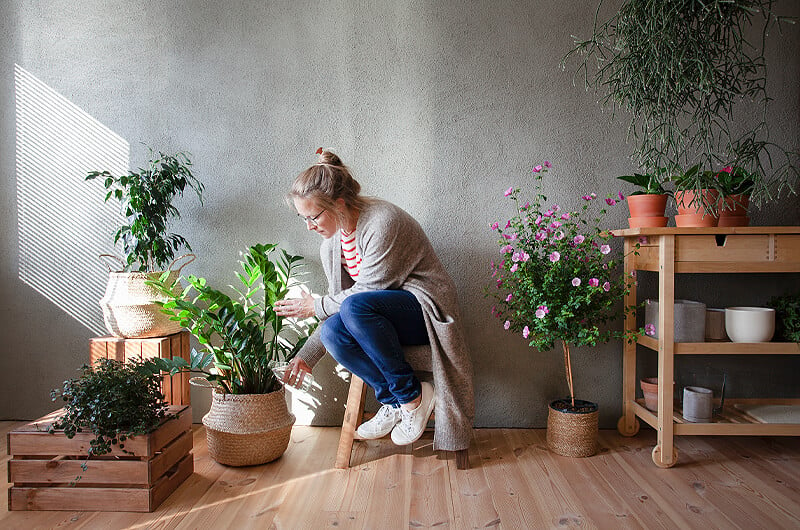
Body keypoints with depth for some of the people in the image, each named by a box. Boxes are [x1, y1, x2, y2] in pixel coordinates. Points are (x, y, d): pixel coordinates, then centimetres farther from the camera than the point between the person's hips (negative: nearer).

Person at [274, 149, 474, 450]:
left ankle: (412, 394, -18)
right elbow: (339, 303, 10)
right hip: (384, 315, 7)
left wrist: (316, 306, -8)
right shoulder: (331, 242, 4)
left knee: (354, 307, -34)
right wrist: (306, 356, 5)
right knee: (332, 332, -23)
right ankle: (393, 400, -7)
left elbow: (366, 291, -20)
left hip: (426, 307, -7)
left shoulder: (382, 222, -22)